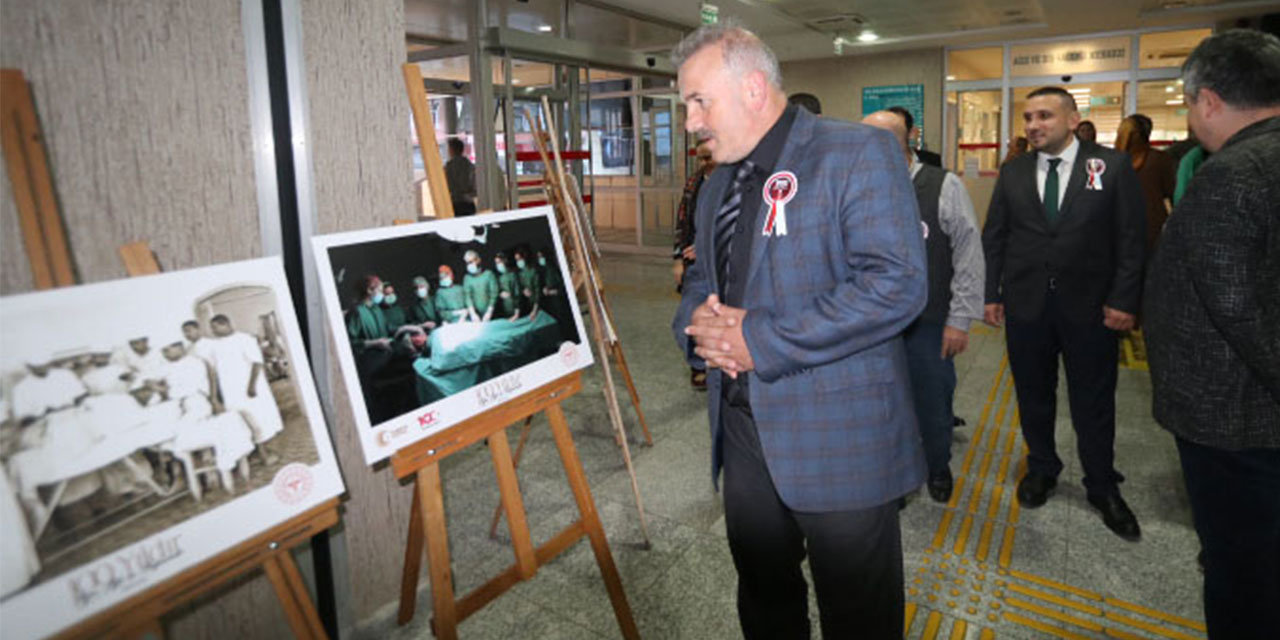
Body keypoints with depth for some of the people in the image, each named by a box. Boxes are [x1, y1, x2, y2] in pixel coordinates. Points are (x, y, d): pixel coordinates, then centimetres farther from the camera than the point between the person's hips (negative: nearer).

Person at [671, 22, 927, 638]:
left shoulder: (859, 153, -10)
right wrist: (695, 324, -4)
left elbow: (896, 283, -21)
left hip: (839, 441, -7)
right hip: (743, 432, 7)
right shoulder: (717, 186, 14)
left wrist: (763, 339, -21)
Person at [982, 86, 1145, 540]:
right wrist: (992, 294, 2)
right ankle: (1041, 469, 35)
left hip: (1091, 307, -2)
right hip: (1025, 304, 2)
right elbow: (993, 238, 6)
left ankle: (1103, 488, 27)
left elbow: (1131, 239, -4)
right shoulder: (1012, 172, 4)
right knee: (1033, 396, 14)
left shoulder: (1112, 166, -3)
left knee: (1094, 404, 9)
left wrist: (1123, 299, -10)